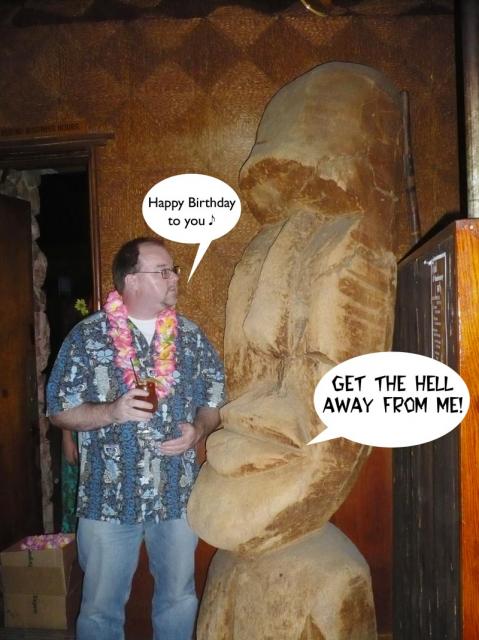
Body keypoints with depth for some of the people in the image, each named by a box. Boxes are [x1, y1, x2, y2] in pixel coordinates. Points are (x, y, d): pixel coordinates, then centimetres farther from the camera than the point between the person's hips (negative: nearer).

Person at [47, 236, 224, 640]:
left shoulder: (192, 336, 3)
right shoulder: (87, 336, -6)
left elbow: (216, 401, 8)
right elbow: (60, 410, -4)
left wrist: (198, 430, -12)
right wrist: (112, 412, -20)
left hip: (178, 496, 3)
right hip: (108, 498, -2)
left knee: (179, 599, 19)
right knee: (101, 607, 13)